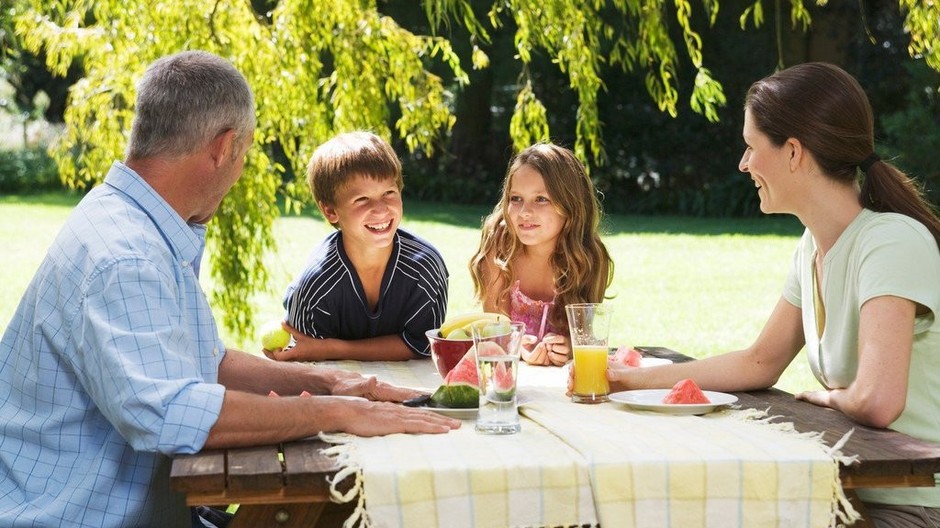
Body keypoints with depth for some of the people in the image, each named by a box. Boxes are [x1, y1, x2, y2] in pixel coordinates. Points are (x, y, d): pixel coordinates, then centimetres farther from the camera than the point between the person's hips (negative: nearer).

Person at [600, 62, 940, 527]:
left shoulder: (892, 241, -22)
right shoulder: (814, 246, 5)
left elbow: (875, 402, -33)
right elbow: (760, 363, 14)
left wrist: (826, 396, -10)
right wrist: (633, 378, 11)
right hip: (858, 489, 7)